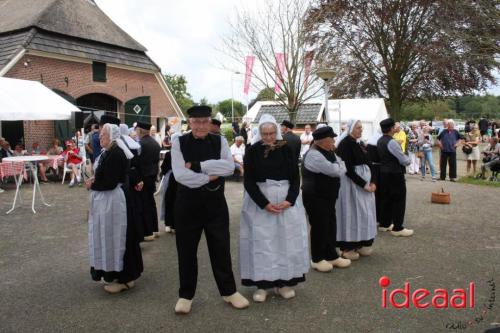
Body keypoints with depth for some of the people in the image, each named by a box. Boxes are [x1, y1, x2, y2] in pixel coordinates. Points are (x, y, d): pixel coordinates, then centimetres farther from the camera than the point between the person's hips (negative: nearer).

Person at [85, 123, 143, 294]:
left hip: (113, 201, -10)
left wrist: (92, 185, -9)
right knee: (109, 238, 17)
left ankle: (124, 278, 11)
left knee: (115, 238, -1)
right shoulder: (108, 152, 10)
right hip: (106, 201, 10)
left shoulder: (115, 154, -21)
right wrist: (94, 180, 1)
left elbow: (110, 183, -23)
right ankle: (114, 274, 30)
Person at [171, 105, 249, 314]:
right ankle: (186, 295, 28)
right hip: (187, 202, -1)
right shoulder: (179, 142, -4)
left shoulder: (219, 141, 1)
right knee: (186, 250, 10)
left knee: (221, 248, 11)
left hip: (215, 201, 1)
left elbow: (229, 167, -15)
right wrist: (208, 177, -17)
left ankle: (228, 291, 29)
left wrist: (197, 165, -20)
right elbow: (180, 175, -16)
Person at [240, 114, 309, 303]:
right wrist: (264, 203, -16)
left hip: (286, 199, 2)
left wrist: (290, 200, -14)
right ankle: (261, 284, 10)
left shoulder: (286, 149, 1)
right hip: (259, 200, -1)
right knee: (261, 241, 0)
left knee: (286, 239, 4)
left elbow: (295, 177, 1)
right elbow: (248, 181, -6)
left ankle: (284, 282, 16)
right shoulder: (252, 151, -3)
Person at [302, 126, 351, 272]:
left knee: (331, 226, 14)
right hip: (316, 198, -9)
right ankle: (317, 259, 18)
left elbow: (340, 168, 14)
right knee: (319, 227, 1)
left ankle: (331, 256, 28)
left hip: (328, 197, 9)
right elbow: (335, 170, -22)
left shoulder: (328, 152, 11)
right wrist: (340, 167, -1)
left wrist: (338, 167, -6)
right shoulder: (314, 155, -21)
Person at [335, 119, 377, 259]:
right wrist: (364, 184, -18)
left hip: (365, 181, 8)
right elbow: (348, 169, -19)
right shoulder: (345, 144, -13)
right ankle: (347, 247, 6)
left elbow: (368, 163, 11)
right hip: (351, 183, -8)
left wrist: (372, 182, -4)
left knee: (364, 212, 11)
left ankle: (361, 243, 21)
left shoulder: (358, 143, 12)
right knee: (351, 213, -3)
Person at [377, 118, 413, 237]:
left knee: (385, 198, 16)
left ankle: (384, 224, 25)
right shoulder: (392, 142, -20)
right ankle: (397, 228, 3)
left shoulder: (380, 141, 7)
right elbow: (405, 161, -18)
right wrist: (408, 160, 4)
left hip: (384, 173, 9)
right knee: (399, 200, -1)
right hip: (395, 174, -9)